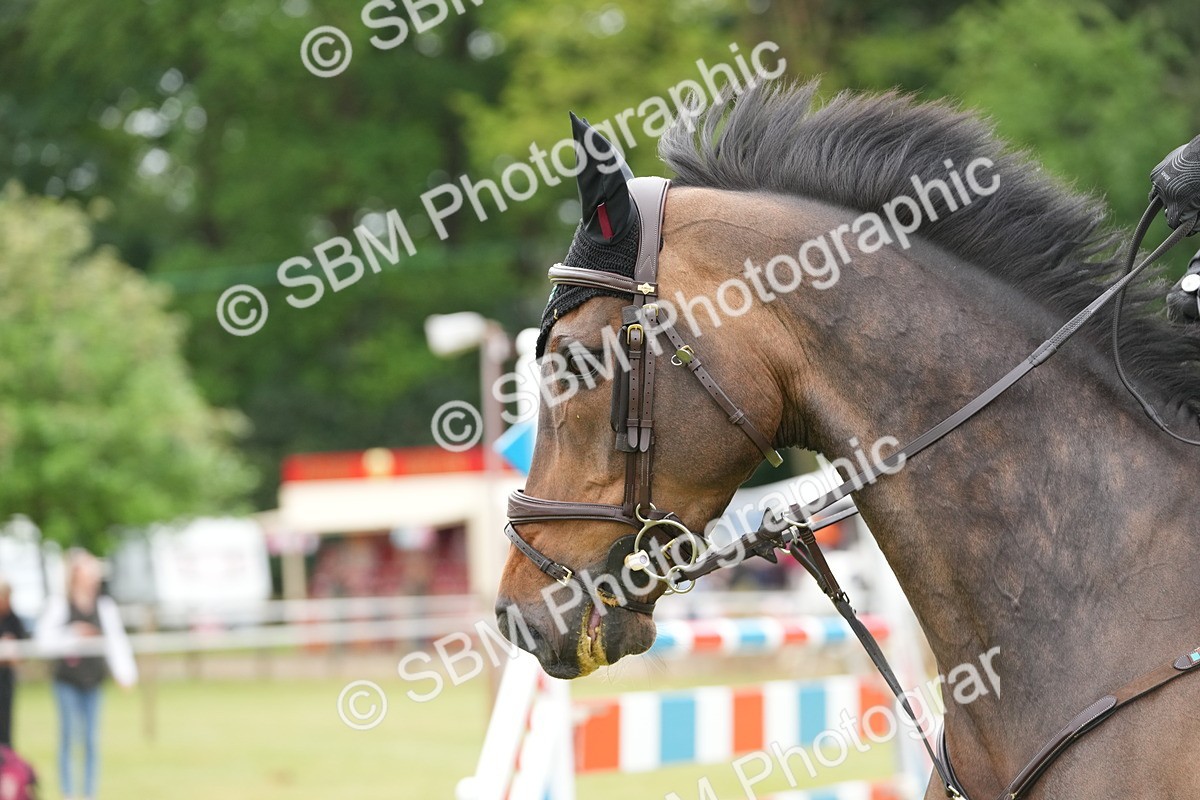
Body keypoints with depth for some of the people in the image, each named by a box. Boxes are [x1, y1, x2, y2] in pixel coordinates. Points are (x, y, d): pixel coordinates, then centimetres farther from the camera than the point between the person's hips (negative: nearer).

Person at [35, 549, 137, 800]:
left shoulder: (105, 606, 4)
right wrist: (72, 636, -20)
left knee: (91, 739, 3)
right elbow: (44, 637, -6)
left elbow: (116, 640, 0)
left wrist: (125, 673, -9)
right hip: (67, 677, -3)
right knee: (68, 736, -3)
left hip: (93, 678, 3)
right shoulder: (59, 604, -4)